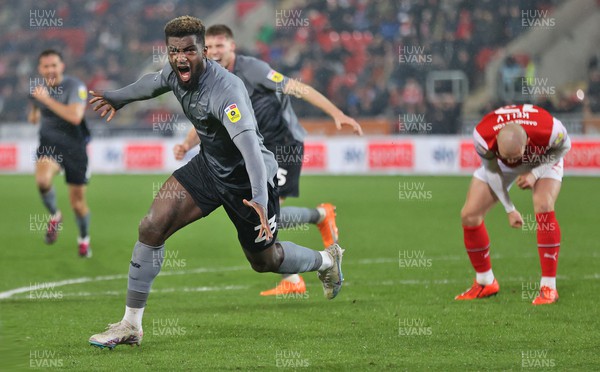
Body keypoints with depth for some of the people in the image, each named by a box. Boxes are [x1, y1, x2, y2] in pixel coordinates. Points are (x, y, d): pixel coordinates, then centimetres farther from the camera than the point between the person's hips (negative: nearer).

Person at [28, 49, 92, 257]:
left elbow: (75, 117, -35)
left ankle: (84, 239, 33)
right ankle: (54, 216, -1)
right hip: (49, 143, 3)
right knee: (42, 180, -30)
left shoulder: (75, 87, -17)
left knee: (77, 201, 3)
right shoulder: (37, 87, 0)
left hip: (74, 146, -3)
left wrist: (47, 100, -32)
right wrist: (34, 113, 7)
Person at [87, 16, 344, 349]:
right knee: (152, 227, -12)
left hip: (246, 178, -6)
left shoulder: (226, 90, -34)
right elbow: (153, 83, 17)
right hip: (209, 166, 6)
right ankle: (131, 326, -3)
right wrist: (118, 98, 32)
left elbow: (249, 143, -47)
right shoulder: (175, 73, -11)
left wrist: (260, 198, -60)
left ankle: (327, 260, 47)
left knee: (264, 260, 13)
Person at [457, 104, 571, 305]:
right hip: (498, 163, 2)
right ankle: (485, 283, 13)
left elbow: (564, 146, -16)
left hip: (543, 160, -2)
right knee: (469, 215, -9)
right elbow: (491, 170, -17)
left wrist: (536, 173, -29)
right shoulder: (483, 137, -38)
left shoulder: (550, 130, -42)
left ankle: (548, 288, -22)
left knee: (543, 207, -29)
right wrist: (509, 209, -13)